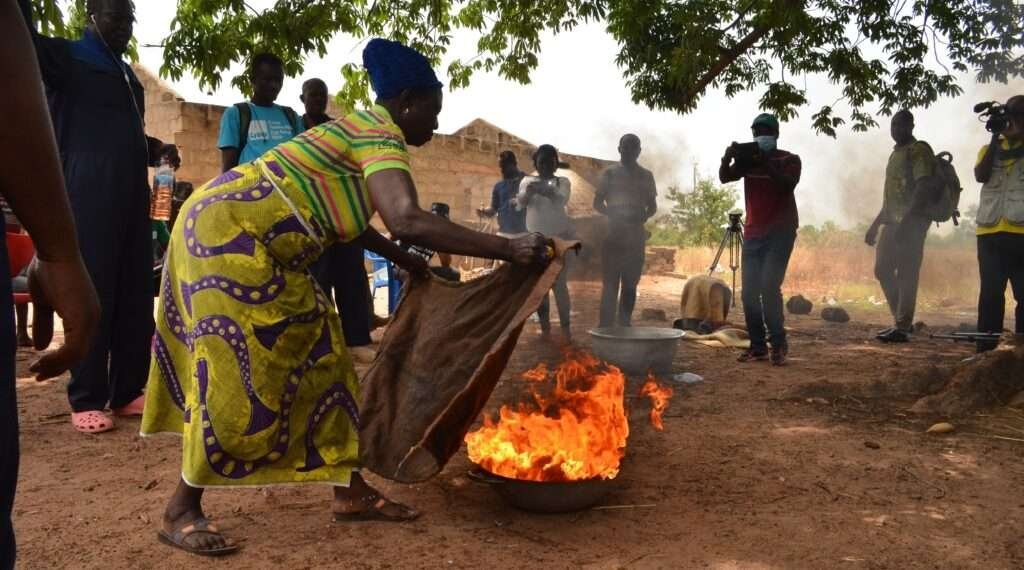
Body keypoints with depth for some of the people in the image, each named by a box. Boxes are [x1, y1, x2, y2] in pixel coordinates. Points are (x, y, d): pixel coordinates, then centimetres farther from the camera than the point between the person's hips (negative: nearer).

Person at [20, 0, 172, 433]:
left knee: (135, 297, 4)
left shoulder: (127, 74, 23)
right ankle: (87, 401, 0)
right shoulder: (67, 58, 2)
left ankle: (128, 392, 11)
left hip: (132, 199, 7)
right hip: (89, 200, -7)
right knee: (92, 297, -6)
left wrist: (153, 149, 16)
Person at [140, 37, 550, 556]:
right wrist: (507, 248, -34)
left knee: (313, 357, 8)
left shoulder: (361, 132, 15)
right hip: (228, 232, -11)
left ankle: (350, 491, 14)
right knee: (235, 371, -8)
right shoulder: (380, 134, -16)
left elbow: (346, 218, 29)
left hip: (258, 246, 11)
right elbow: (407, 220, -35)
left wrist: (404, 261, 34)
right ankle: (181, 511, 7)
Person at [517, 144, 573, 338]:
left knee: (559, 283, -8)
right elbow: (520, 203, -8)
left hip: (560, 236, -2)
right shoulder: (527, 181, 9)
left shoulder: (562, 182, 4)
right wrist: (528, 192, -31)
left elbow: (562, 200, -16)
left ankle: (565, 326, -5)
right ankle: (544, 324, 8)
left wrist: (545, 191, -36)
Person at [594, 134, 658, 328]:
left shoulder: (646, 175, 11)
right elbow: (598, 203, 3)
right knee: (610, 283, -7)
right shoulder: (610, 173, 5)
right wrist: (613, 214, -16)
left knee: (630, 284, 5)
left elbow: (652, 205, 13)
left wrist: (643, 217, -9)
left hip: (636, 235, 3)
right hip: (613, 234, -2)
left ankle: (624, 324, 12)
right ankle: (605, 326, -8)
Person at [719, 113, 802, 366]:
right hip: (753, 233, 5)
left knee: (769, 286, -16)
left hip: (780, 232, -4)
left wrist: (766, 164, -28)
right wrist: (727, 158, -23)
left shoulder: (789, 160, 0)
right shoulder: (748, 159, 10)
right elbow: (724, 178, -4)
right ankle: (758, 345, 8)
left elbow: (788, 184, -19)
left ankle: (778, 344, -4)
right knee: (749, 291, 0)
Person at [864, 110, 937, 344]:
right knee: (882, 270, 9)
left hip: (911, 223, -9)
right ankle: (902, 321, 19)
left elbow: (923, 187, -17)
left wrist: (906, 221, -27)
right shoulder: (896, 153, 22)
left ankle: (902, 328, -6)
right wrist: (875, 224, 23)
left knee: (906, 274, -8)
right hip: (891, 222, 9)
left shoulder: (919, 150, -5)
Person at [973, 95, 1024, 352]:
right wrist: (994, 140, -1)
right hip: (990, 231, 2)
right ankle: (986, 350, 5)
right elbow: (980, 175, -1)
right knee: (990, 292, 2)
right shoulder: (989, 149, 17)